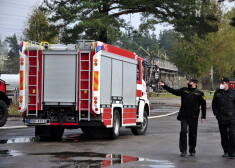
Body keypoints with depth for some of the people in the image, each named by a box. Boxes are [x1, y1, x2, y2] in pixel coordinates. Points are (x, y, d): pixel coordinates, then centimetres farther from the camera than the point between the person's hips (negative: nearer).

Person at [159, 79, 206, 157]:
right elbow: (173, 91, 13)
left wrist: (203, 117, 3)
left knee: (192, 134, 7)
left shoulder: (200, 94, 4)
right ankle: (183, 150, -4)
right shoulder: (184, 90, 10)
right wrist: (164, 85, 8)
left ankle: (192, 150, 20)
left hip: (193, 117, -1)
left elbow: (203, 106, 7)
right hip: (184, 116, 1)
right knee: (183, 131, -10)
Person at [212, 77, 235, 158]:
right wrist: (217, 115, 4)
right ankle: (226, 151, 17)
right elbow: (214, 105, 13)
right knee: (223, 136, 8)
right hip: (221, 118, 4)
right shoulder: (217, 92, 7)